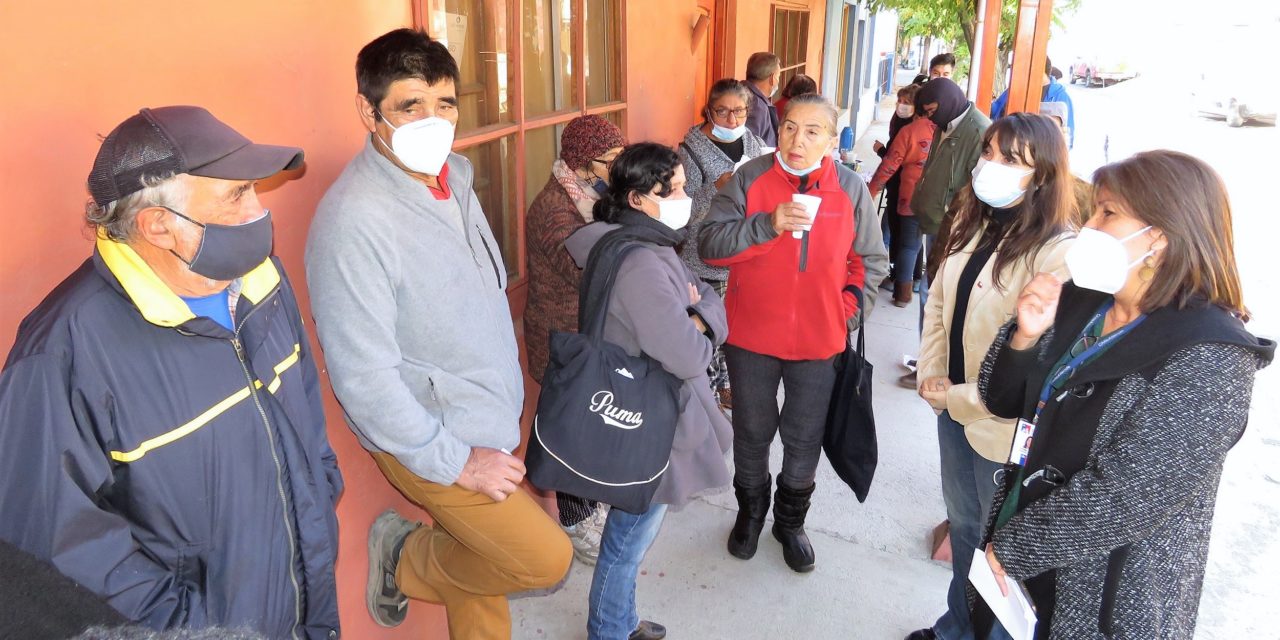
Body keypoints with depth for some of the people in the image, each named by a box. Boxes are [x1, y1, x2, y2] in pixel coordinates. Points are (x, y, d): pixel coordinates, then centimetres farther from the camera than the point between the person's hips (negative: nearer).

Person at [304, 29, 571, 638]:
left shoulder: (453, 175, 0)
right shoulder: (354, 220, -25)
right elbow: (364, 377, -24)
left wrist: (503, 408, 13)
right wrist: (455, 462, -18)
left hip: (492, 422, 8)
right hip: (431, 441, -7)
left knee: (483, 563, 20)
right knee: (545, 559, -2)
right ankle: (406, 561, 18)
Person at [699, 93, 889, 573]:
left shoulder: (850, 187, -4)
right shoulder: (749, 179, -9)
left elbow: (872, 259, 8)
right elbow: (709, 245, -16)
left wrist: (851, 304, -4)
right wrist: (767, 224, -28)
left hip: (819, 340, 1)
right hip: (751, 335, -1)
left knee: (805, 438, 16)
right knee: (752, 431, 18)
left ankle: (791, 521, 41)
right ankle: (750, 511, 44)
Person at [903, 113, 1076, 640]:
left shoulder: (1059, 254, -23)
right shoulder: (972, 224, 2)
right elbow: (938, 303, 8)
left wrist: (957, 399, -16)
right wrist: (932, 377, -3)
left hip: (1004, 428, -7)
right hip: (953, 409, 8)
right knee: (962, 523, 25)